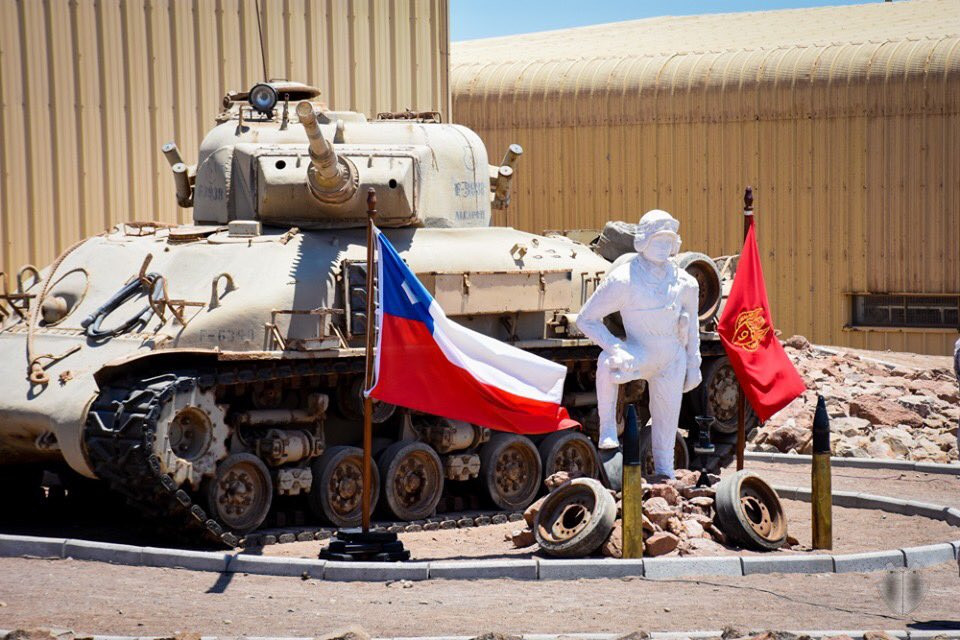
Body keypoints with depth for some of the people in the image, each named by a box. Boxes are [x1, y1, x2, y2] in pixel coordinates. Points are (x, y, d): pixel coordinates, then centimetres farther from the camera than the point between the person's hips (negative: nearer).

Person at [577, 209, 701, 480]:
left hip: (671, 363, 4)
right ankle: (607, 431, -26)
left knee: (666, 422, 7)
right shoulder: (623, 279, -15)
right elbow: (586, 319, -13)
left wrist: (693, 365, 15)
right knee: (608, 363, -37)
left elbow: (692, 326, 16)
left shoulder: (683, 282, 0)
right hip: (639, 354, -4)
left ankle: (664, 473, 23)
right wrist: (615, 347, -27)